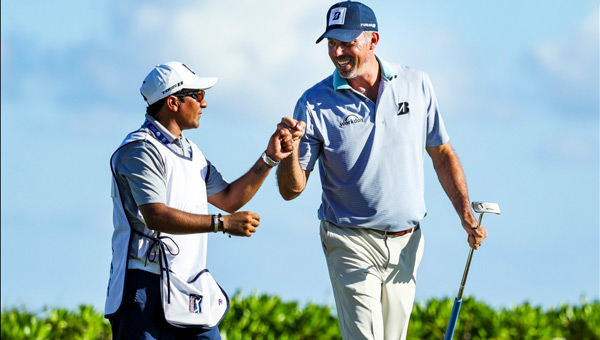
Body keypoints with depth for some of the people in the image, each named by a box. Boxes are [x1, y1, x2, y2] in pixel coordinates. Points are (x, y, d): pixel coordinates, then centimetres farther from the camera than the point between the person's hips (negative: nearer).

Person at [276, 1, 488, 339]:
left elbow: (442, 154, 11)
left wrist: (466, 215, 3)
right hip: (352, 242, -3)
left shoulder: (416, 84, 1)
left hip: (406, 243, 3)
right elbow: (292, 190, -5)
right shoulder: (315, 104, -7)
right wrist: (291, 150, -25)